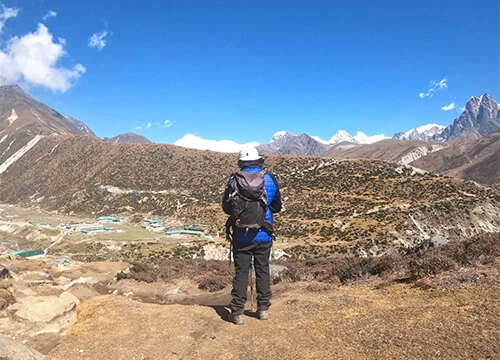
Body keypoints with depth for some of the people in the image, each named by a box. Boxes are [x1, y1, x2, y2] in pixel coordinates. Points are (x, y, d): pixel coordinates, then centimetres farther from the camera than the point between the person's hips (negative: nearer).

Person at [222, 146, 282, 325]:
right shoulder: (270, 179, -4)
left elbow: (226, 207, 0)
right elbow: (277, 207, 7)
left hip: (242, 236, -1)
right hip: (264, 235, 2)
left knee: (241, 273, 8)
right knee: (263, 271, 16)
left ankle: (238, 312, 13)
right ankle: (263, 308, 26)